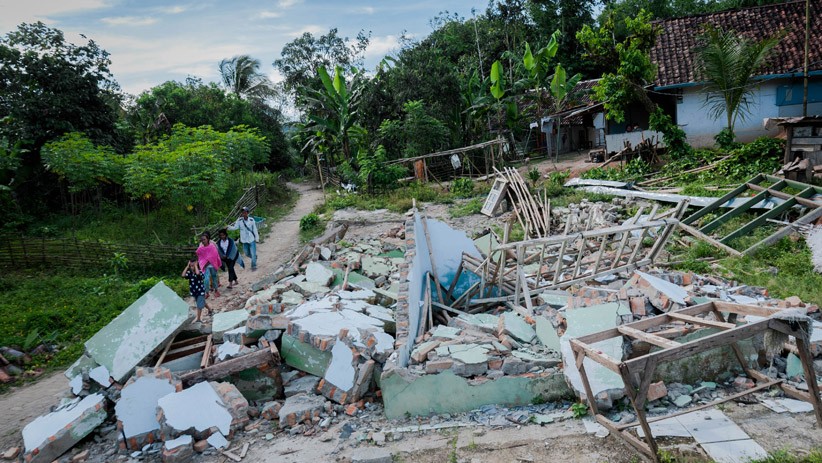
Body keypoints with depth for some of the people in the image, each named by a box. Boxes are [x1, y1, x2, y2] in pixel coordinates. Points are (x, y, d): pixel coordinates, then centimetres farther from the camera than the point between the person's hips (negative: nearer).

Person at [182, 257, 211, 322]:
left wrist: (195, 265, -30)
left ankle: (198, 318, 9)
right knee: (202, 303, 25)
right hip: (194, 291, 6)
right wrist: (187, 266, -19)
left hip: (200, 291, -6)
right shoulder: (189, 272, -4)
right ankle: (209, 309, 48)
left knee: (199, 305, -2)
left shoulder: (200, 271, -18)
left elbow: (197, 273, -43)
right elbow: (183, 275, -22)